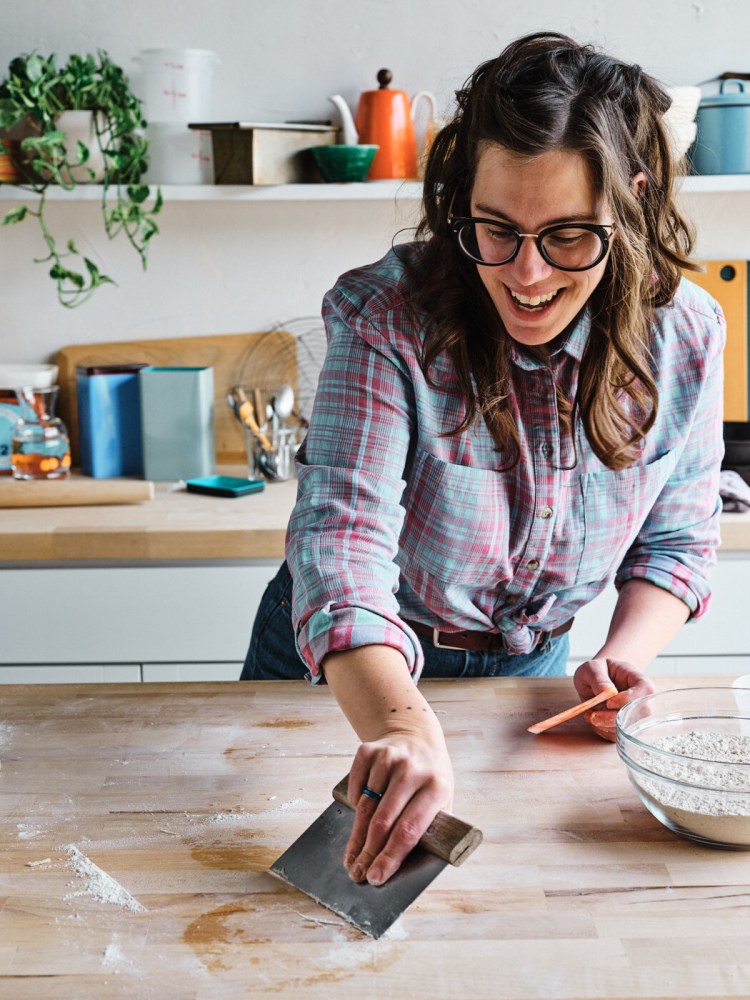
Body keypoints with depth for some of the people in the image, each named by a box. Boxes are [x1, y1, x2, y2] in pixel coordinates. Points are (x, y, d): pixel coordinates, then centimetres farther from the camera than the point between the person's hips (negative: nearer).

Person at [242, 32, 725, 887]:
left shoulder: (683, 335, -15)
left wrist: (623, 658, -23)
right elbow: (342, 533, -37)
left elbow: (676, 540, -4)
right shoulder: (386, 317, -27)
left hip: (526, 674, 3)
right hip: (348, 680, -2)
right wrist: (399, 725, -54)